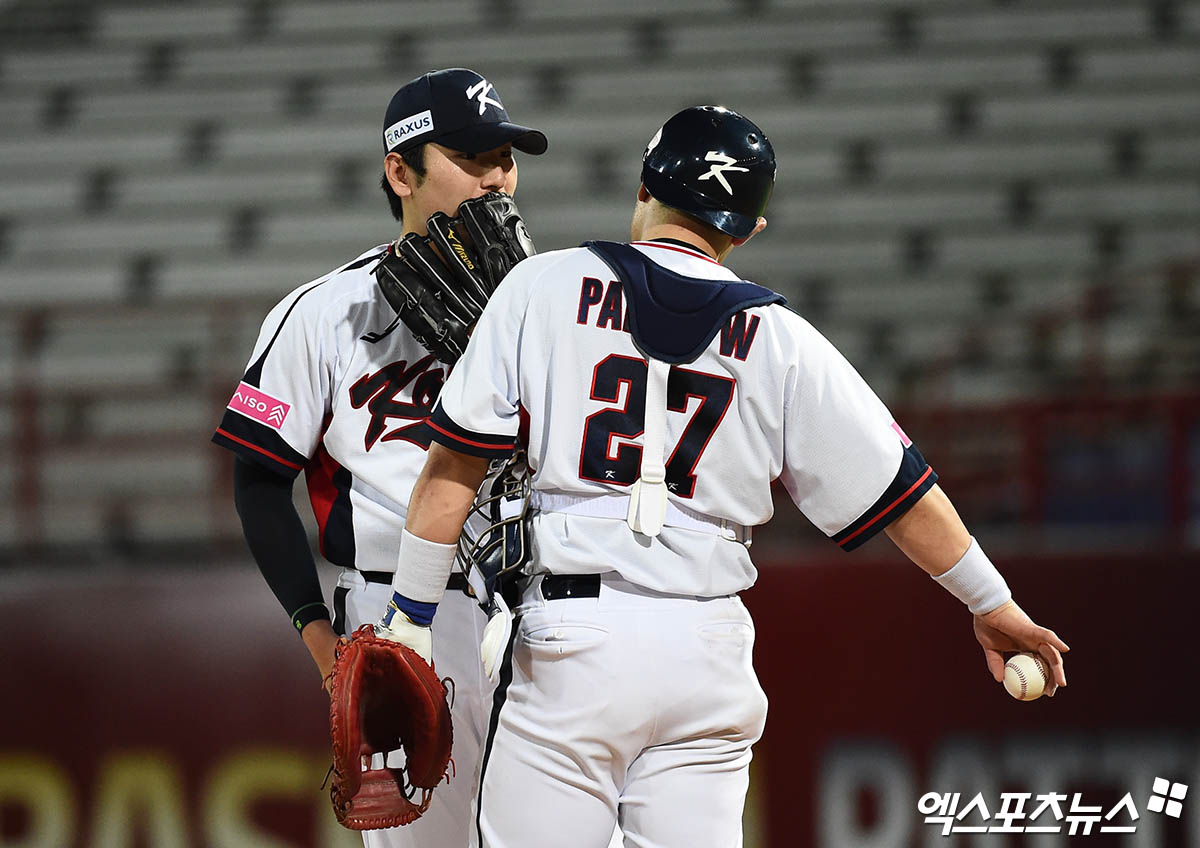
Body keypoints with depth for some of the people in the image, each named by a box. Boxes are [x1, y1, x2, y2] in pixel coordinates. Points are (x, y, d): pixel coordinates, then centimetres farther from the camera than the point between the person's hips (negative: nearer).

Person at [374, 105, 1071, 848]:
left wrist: (407, 619, 3)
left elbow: (455, 465, -2)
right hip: (710, 649, 2)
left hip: (569, 635, -2)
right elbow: (899, 485, 8)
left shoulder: (545, 286, 2)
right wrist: (991, 601, 21)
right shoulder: (782, 341, 6)